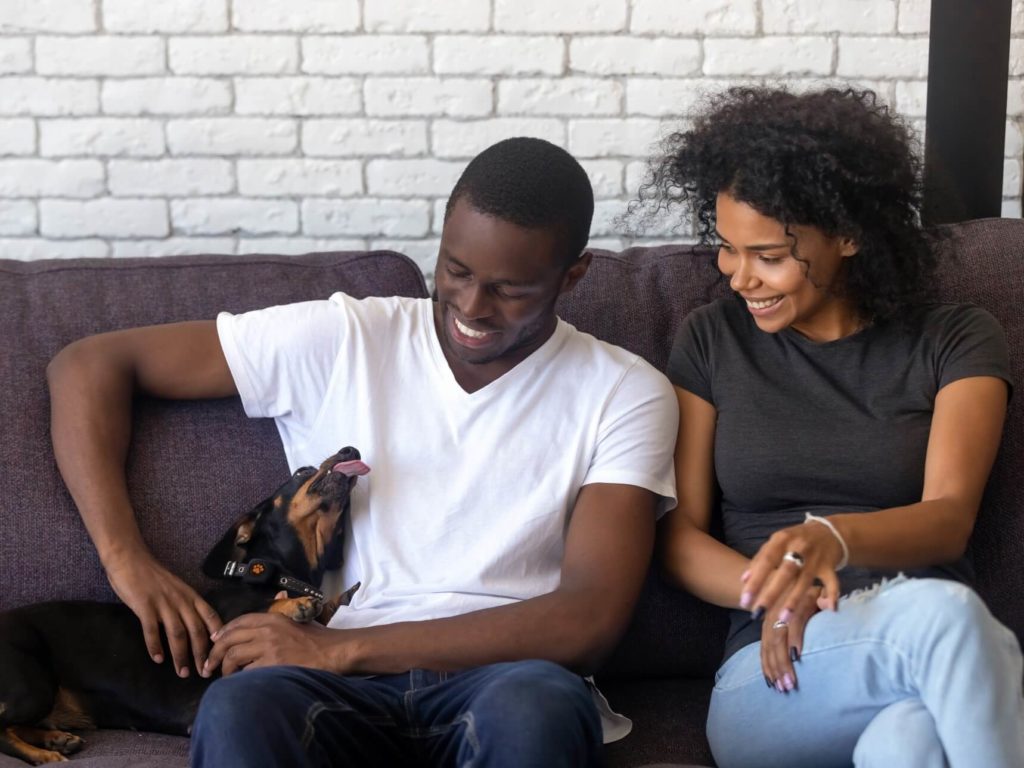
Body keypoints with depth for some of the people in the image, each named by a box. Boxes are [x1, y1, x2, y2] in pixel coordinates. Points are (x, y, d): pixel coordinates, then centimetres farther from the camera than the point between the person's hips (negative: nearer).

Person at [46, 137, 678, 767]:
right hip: (340, 692, 1)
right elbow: (89, 365, 10)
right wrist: (127, 560, -6)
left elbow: (590, 621, -8)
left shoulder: (626, 396, 4)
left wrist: (343, 647, -13)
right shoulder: (340, 340, 7)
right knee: (239, 707, -36)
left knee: (537, 705, -38)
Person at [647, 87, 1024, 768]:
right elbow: (677, 533, 9)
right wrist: (775, 593, -13)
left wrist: (832, 538, -28)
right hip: (775, 669, 0)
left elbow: (949, 519, -5)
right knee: (939, 612, -36)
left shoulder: (958, 342, 10)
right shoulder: (711, 342, 14)